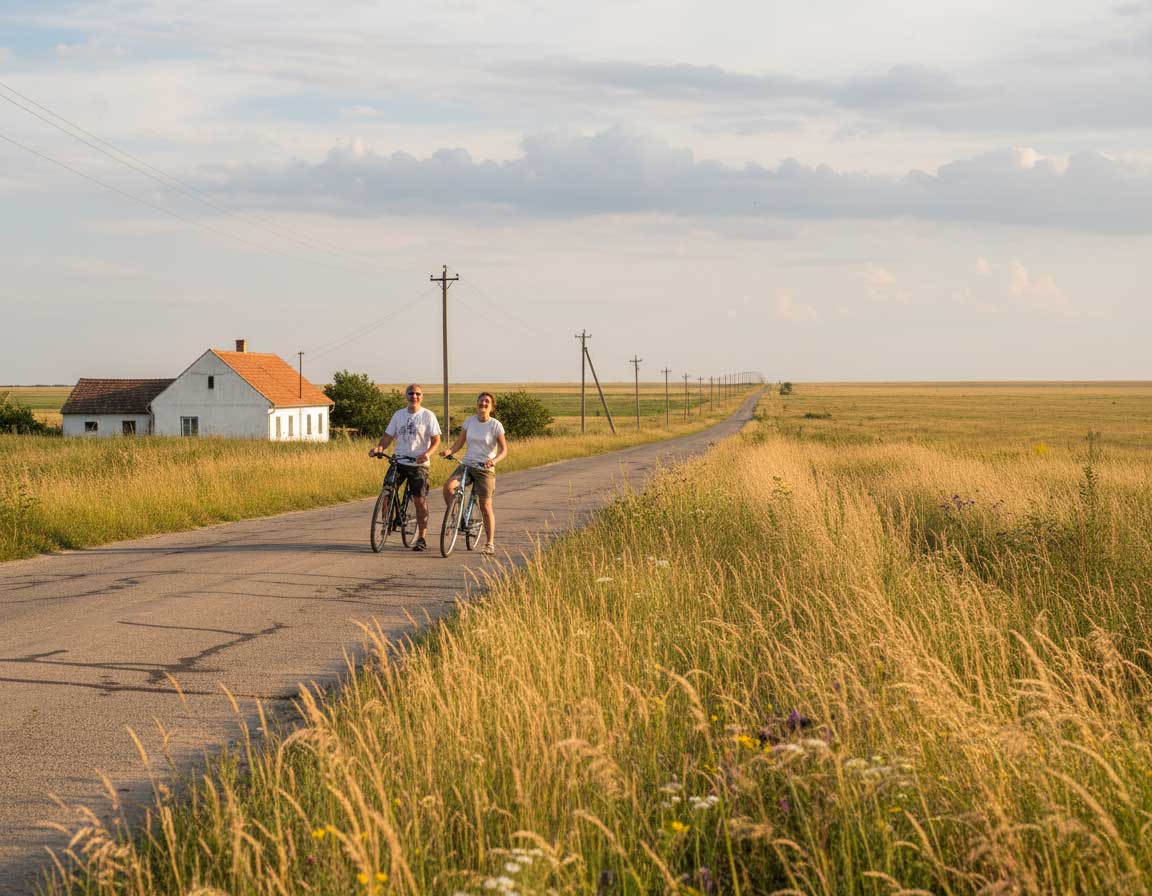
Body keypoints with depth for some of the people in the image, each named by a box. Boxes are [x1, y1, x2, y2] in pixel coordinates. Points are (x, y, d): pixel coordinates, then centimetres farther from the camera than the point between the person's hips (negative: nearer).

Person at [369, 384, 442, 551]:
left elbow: (436, 440, -5)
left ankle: (421, 539, 5)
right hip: (399, 461, 3)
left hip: (418, 464, -3)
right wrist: (379, 448, -10)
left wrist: (427, 454, -23)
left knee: (420, 500, -3)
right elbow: (388, 436, 10)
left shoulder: (428, 416, -2)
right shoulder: (398, 415, 10)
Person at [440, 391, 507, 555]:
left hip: (485, 468, -3)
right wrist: (449, 451, -16)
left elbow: (504, 450, -10)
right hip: (466, 464, 3)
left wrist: (494, 460, -30)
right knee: (448, 486, -24)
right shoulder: (469, 421, 4)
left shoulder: (496, 425, -6)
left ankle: (490, 544, 8)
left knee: (486, 507, -3)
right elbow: (459, 442, 5)